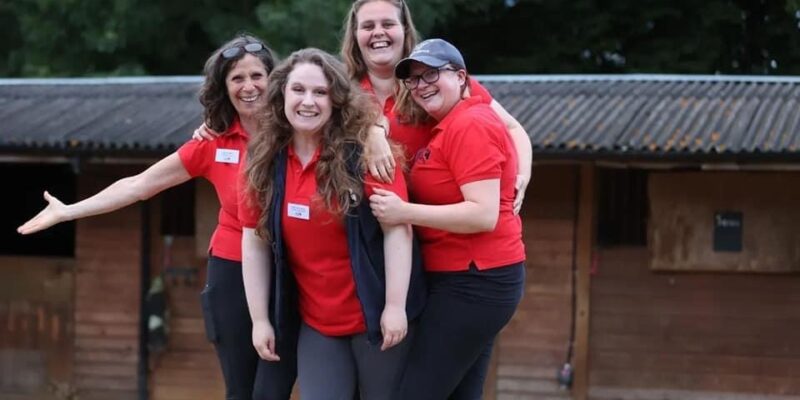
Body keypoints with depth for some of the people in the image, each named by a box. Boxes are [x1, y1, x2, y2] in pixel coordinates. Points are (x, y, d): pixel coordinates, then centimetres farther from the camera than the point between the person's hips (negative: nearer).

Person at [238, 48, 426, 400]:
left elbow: (397, 228, -14)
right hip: (316, 321, 3)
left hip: (375, 315, -3)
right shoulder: (264, 161, 0)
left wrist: (395, 306, -18)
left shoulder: (364, 151, -12)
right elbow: (254, 242, 3)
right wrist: (260, 319, 2)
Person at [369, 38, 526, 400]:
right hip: (471, 279, 11)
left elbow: (484, 214, -23)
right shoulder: (449, 126, 16)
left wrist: (405, 212, -25)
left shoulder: (470, 126, -15)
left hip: (473, 281, -11)